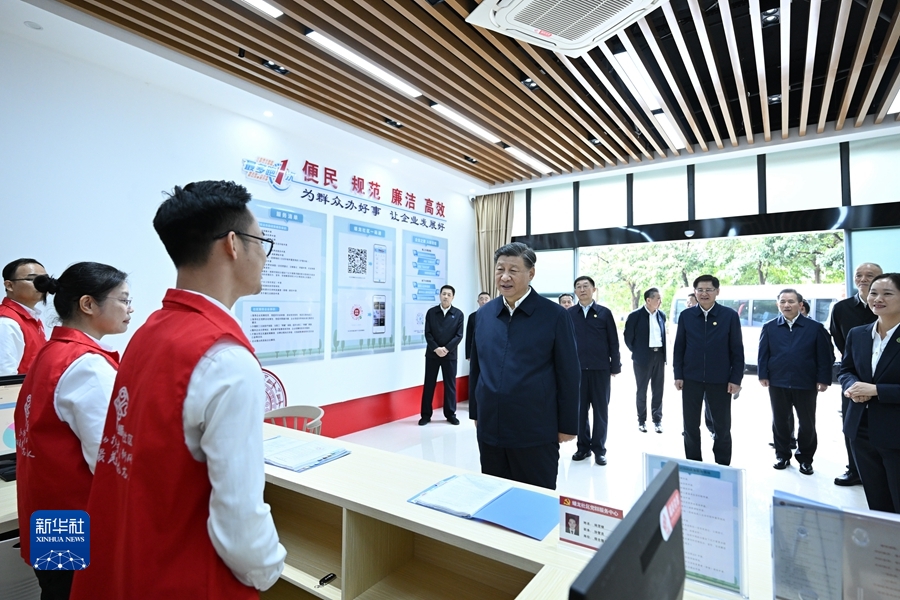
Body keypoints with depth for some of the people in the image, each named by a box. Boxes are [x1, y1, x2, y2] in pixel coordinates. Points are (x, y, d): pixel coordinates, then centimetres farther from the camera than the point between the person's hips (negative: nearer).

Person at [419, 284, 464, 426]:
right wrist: (436, 348, -14)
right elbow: (427, 333, -2)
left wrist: (446, 349, -14)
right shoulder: (431, 312, 3)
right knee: (429, 384, 5)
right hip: (432, 354, 0)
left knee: (450, 385, 7)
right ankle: (426, 414, 14)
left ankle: (450, 414, 18)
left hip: (450, 355, 0)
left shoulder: (458, 314, 1)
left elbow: (459, 336, -4)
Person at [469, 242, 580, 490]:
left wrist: (567, 425, -4)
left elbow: (569, 375, -6)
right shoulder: (484, 313, 4)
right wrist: (475, 412, 12)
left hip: (535, 432, -4)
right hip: (489, 429, 4)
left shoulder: (554, 315, -8)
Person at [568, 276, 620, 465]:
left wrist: (615, 366, -1)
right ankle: (583, 446, 22)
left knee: (601, 410, 8)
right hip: (577, 369, 1)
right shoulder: (569, 314, 3)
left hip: (600, 369, 0)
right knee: (579, 409, 9)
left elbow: (613, 342, 2)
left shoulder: (604, 313, 2)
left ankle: (599, 449, 20)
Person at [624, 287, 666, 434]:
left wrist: (664, 353, 9)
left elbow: (664, 335, 15)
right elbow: (628, 336, -5)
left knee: (658, 390, 9)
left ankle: (657, 420, 19)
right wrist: (636, 352, 1)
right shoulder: (635, 315, -10)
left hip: (659, 355, 4)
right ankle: (642, 420, 18)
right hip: (643, 357, -4)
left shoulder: (662, 315, 5)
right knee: (642, 390, 7)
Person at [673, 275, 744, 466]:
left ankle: (723, 466, 26)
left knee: (722, 426, 10)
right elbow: (679, 347, 3)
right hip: (691, 378, 1)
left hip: (720, 379, -1)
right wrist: (678, 375, -1)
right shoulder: (686, 315, 1)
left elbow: (737, 350, -2)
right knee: (691, 425, 10)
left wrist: (736, 379, -6)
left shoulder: (730, 315, -3)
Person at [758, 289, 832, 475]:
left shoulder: (815, 327, -2)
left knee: (807, 423, 10)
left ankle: (805, 458, 26)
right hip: (778, 383, 1)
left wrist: (823, 379, -7)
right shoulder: (769, 327, 1)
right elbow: (763, 354, 3)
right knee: (780, 421, 11)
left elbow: (825, 355, -2)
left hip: (806, 383, -1)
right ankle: (782, 455, 25)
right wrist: (763, 375, -2)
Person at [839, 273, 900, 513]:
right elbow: (845, 370, 13)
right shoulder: (857, 334, 4)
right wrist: (852, 386, -8)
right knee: (876, 504, 20)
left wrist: (875, 390, -22)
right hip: (861, 431, 5)